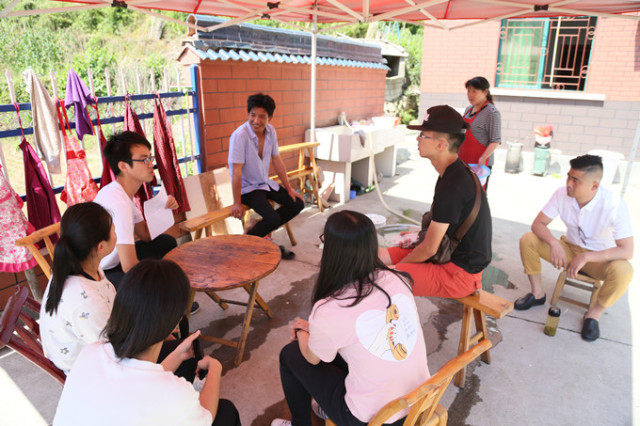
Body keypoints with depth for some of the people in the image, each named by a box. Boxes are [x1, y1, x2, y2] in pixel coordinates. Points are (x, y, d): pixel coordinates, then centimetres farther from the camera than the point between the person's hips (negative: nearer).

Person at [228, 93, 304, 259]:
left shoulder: (270, 131, -4)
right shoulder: (240, 135, -24)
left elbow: (277, 160, 6)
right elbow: (236, 171, -23)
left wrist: (289, 188, 7)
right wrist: (237, 203, -20)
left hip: (266, 183, 8)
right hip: (247, 188, -7)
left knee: (297, 204, 1)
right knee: (273, 219, -24)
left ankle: (258, 229, 10)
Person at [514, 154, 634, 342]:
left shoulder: (615, 205, -26)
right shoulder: (563, 194, -17)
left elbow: (627, 251, -27)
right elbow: (538, 223, -12)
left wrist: (585, 257, -35)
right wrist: (554, 243, -32)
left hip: (600, 258, -3)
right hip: (569, 248, 3)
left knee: (623, 271, -35)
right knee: (527, 240, -18)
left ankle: (594, 313, -5)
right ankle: (538, 293, 2)